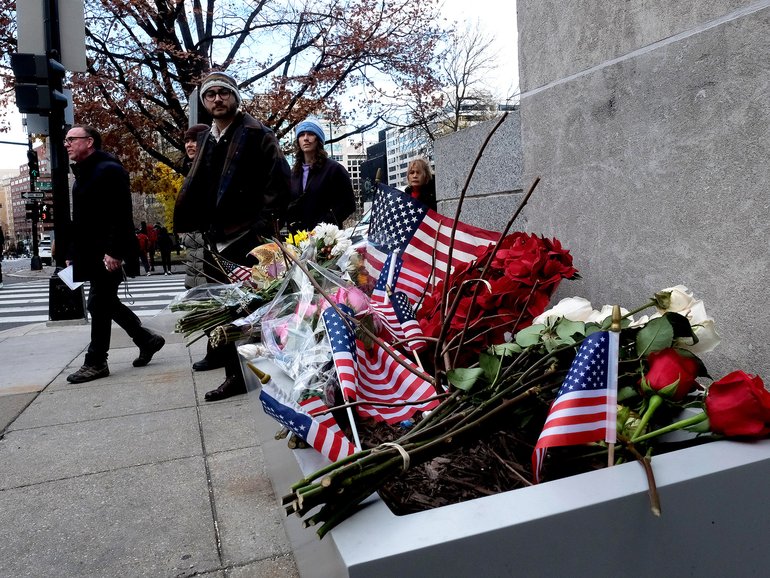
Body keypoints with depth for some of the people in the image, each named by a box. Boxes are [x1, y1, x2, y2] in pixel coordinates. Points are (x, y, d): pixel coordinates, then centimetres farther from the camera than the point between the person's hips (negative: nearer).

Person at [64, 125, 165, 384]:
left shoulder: (109, 169, -11)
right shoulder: (82, 174, 19)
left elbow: (122, 214, -19)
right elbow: (79, 219, 22)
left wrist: (114, 251, -25)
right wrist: (72, 253, 18)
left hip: (108, 253, -10)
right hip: (90, 253, 10)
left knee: (99, 304, -4)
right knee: (105, 303, 12)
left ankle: (96, 362, 6)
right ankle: (147, 340, 23)